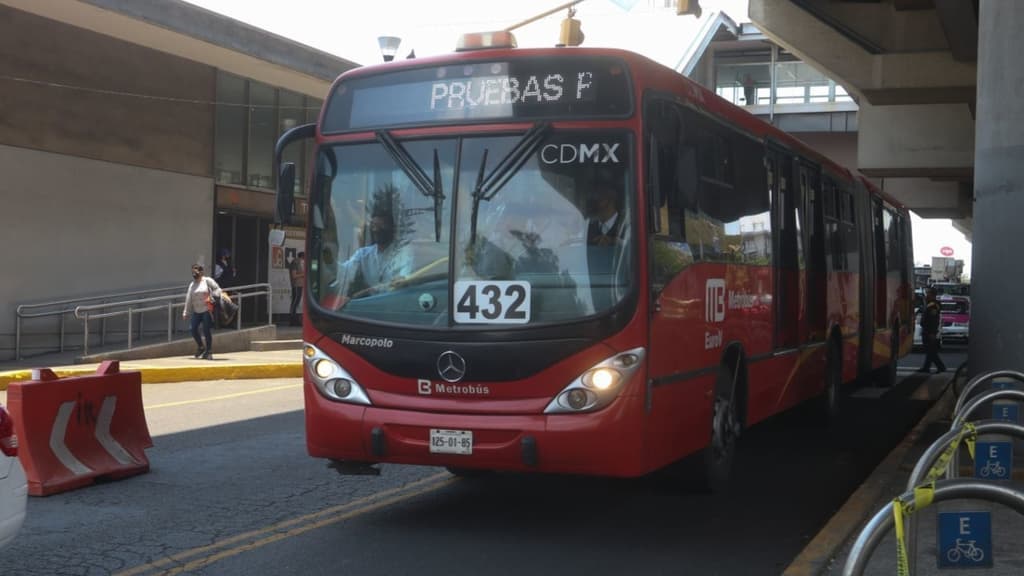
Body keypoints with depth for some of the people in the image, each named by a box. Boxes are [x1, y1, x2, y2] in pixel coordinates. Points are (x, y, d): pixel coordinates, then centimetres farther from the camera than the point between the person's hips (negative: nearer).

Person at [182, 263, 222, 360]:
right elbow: (188, 299, 14)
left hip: (207, 310, -5)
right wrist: (186, 312, 11)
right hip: (196, 311, 5)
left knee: (207, 331, -6)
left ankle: (208, 352, 4)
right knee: (194, 329, -2)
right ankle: (200, 347, 21)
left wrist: (213, 298, -18)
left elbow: (217, 289, -4)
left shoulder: (207, 281, -1)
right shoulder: (192, 284, 16)